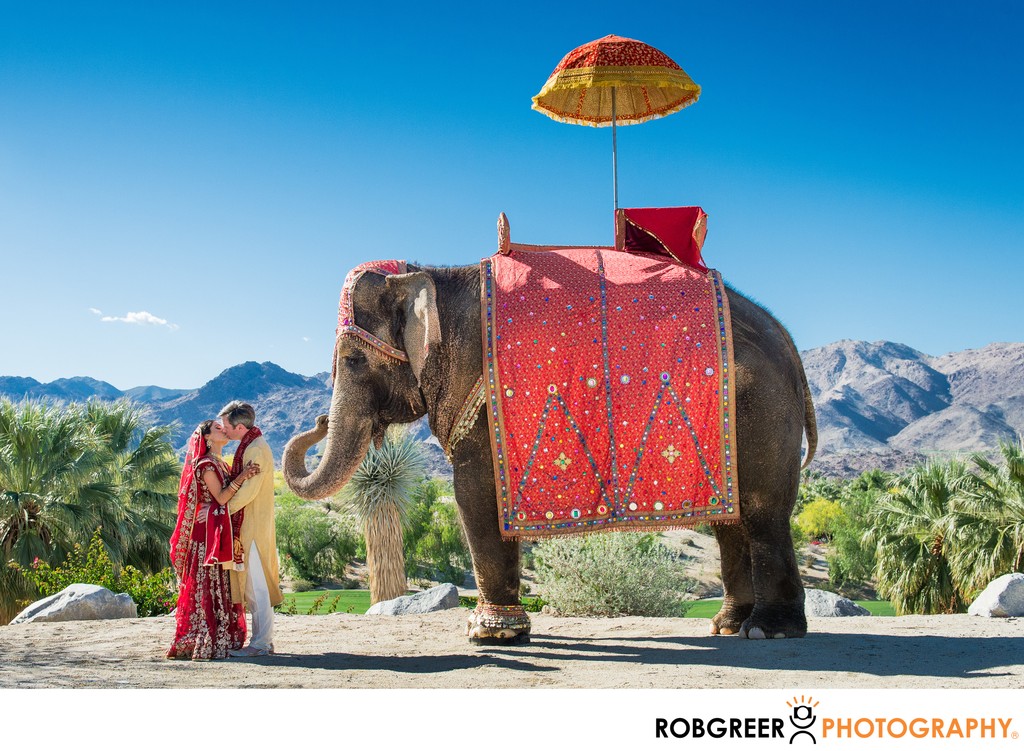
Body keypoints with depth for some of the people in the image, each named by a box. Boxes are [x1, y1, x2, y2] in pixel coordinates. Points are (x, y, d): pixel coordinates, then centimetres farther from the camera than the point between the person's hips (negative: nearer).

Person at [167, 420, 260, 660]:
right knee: (209, 584, -8)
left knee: (222, 585, 9)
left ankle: (223, 638, 13)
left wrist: (247, 478, -1)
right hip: (209, 530, -9)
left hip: (222, 532, 9)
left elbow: (231, 495, 13)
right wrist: (241, 477, -20)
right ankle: (206, 642, -6)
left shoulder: (219, 463, 20)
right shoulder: (206, 464, -9)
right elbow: (221, 497, -16)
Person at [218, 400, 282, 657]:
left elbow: (248, 491, -22)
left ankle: (260, 644, -3)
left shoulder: (256, 450, -16)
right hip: (247, 525, 10)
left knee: (256, 586, -7)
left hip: (253, 526, -10)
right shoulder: (250, 446, 16)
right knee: (252, 586, 13)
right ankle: (264, 640, 18)